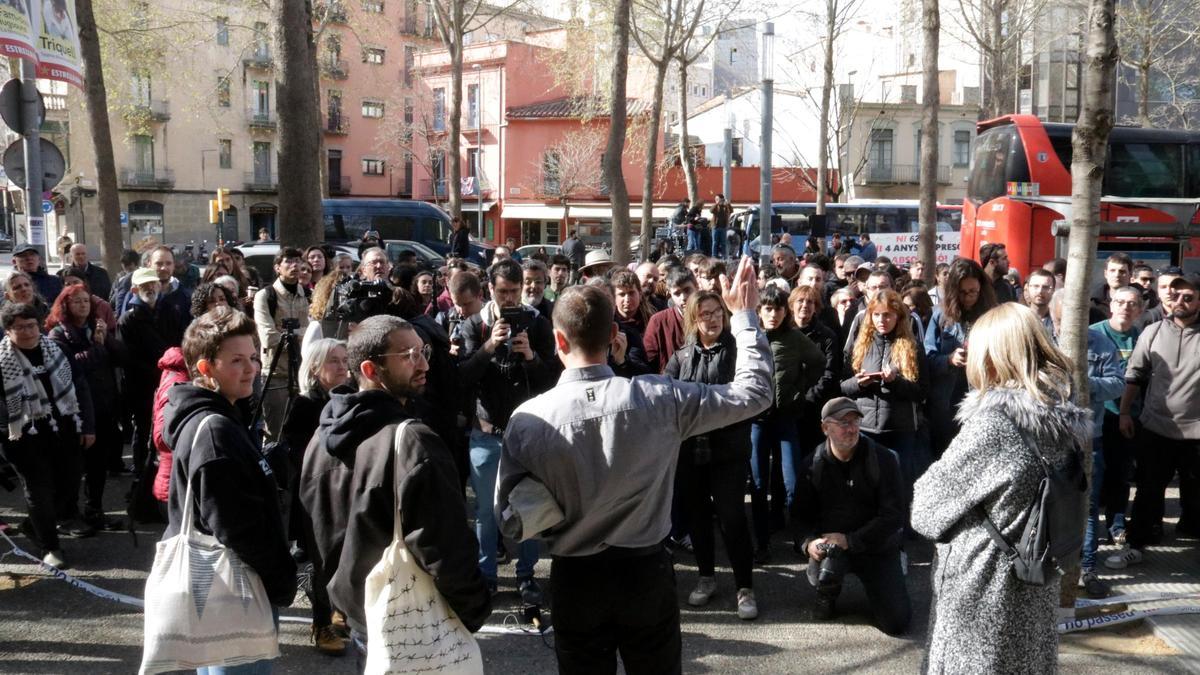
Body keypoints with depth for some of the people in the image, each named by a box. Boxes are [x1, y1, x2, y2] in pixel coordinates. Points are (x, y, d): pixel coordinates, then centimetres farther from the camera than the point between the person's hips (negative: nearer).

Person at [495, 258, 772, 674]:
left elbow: (510, 518, -8)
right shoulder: (660, 399, -16)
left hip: (574, 579, 0)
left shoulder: (528, 419, -16)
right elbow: (754, 393, -6)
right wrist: (743, 315, 3)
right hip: (646, 572, 0)